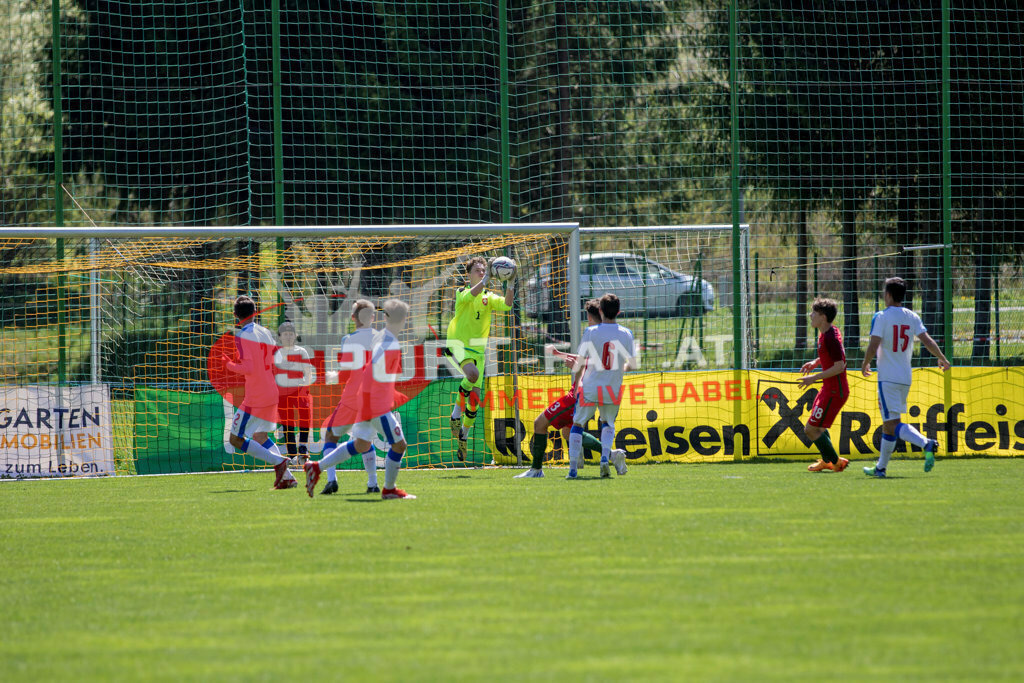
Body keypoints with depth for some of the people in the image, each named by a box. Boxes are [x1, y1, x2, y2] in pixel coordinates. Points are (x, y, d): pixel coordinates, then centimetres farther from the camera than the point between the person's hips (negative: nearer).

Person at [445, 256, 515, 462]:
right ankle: (457, 412, -14)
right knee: (473, 374, -34)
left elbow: (506, 304, -8)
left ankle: (464, 435, 21)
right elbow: (469, 296, -25)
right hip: (458, 344, -5)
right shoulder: (462, 292, -1)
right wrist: (486, 279, -34)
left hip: (478, 349, 5)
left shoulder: (488, 296, 10)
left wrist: (510, 284, -21)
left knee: (475, 397, 3)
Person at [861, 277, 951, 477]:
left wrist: (865, 365, 2)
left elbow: (873, 347, -15)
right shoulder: (912, 317, 5)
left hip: (888, 377, -7)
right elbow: (928, 341, -1)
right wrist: (942, 359, 14)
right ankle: (881, 467, 20)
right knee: (888, 423, 16)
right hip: (905, 377, 7)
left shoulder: (881, 317, -10)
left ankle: (926, 444, -31)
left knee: (893, 425, -10)